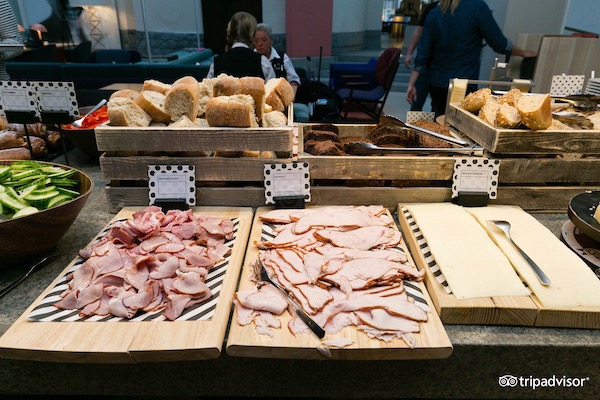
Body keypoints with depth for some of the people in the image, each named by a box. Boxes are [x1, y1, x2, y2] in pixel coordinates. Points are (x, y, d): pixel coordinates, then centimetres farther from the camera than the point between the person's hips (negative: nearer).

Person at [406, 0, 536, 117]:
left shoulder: (433, 14, 4)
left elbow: (422, 54, 2)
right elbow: (499, 43, -2)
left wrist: (411, 84, 7)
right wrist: (523, 52, 15)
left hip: (437, 85, 4)